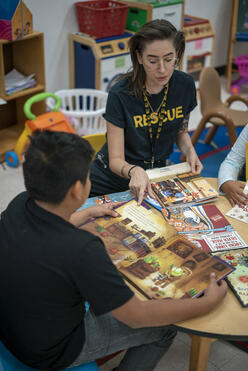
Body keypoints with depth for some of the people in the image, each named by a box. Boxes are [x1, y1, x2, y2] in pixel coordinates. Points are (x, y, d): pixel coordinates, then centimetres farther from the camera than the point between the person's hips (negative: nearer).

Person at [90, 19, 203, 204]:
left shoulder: (185, 85, -9)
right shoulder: (120, 94, -23)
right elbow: (115, 160, -20)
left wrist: (189, 150, -10)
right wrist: (134, 171, -41)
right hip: (109, 184, -4)